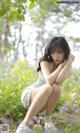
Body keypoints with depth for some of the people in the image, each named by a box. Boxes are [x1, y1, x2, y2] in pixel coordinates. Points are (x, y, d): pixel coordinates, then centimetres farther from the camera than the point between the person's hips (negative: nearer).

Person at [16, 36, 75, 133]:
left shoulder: (69, 69, -6)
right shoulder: (45, 62, -14)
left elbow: (58, 81, -27)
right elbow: (49, 81, -32)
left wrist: (68, 63, -26)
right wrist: (62, 63, -26)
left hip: (42, 101, 3)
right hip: (28, 95, -3)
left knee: (57, 88, -32)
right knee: (47, 88, -38)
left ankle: (47, 118, -11)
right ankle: (24, 124, -36)